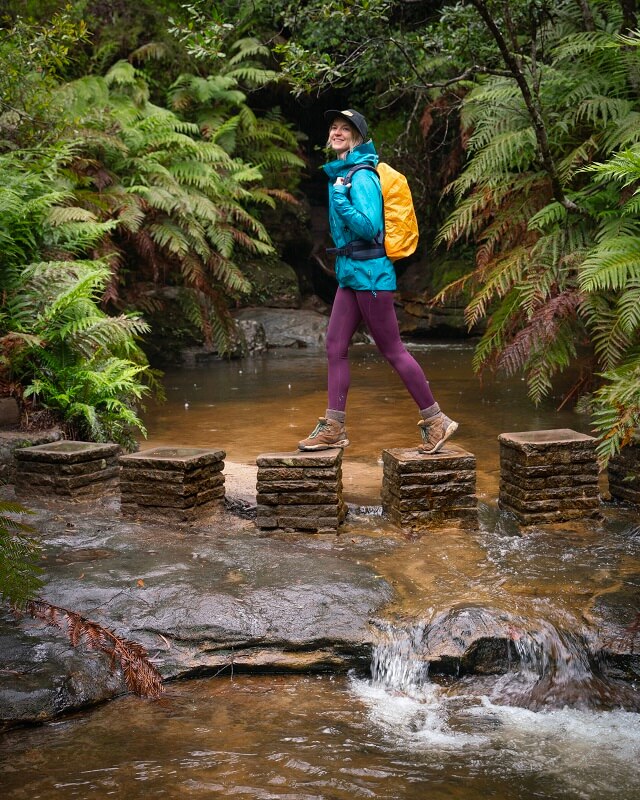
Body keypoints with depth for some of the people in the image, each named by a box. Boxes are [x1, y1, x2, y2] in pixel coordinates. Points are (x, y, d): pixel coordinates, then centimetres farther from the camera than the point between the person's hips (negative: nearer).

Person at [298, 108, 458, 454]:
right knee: (335, 347, 7)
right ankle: (334, 428, 10)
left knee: (392, 350, -4)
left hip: (369, 273, -10)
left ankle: (436, 421, 6)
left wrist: (339, 199, -20)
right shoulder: (340, 172, 15)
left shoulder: (361, 176, -14)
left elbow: (369, 227, -22)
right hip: (351, 273, 10)